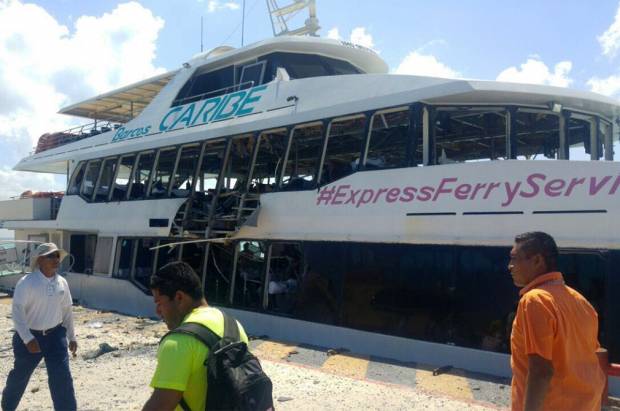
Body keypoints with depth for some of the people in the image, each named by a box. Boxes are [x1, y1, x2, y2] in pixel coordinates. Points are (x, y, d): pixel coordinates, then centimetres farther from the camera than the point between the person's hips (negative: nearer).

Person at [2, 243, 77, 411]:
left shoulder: (62, 283, -1)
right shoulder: (27, 282, -16)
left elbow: (67, 311, 9)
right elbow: (17, 311, -22)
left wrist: (71, 337, 12)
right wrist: (28, 339, -30)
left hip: (55, 335, 3)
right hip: (29, 336, -3)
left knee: (62, 378, -4)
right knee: (20, 375, 17)